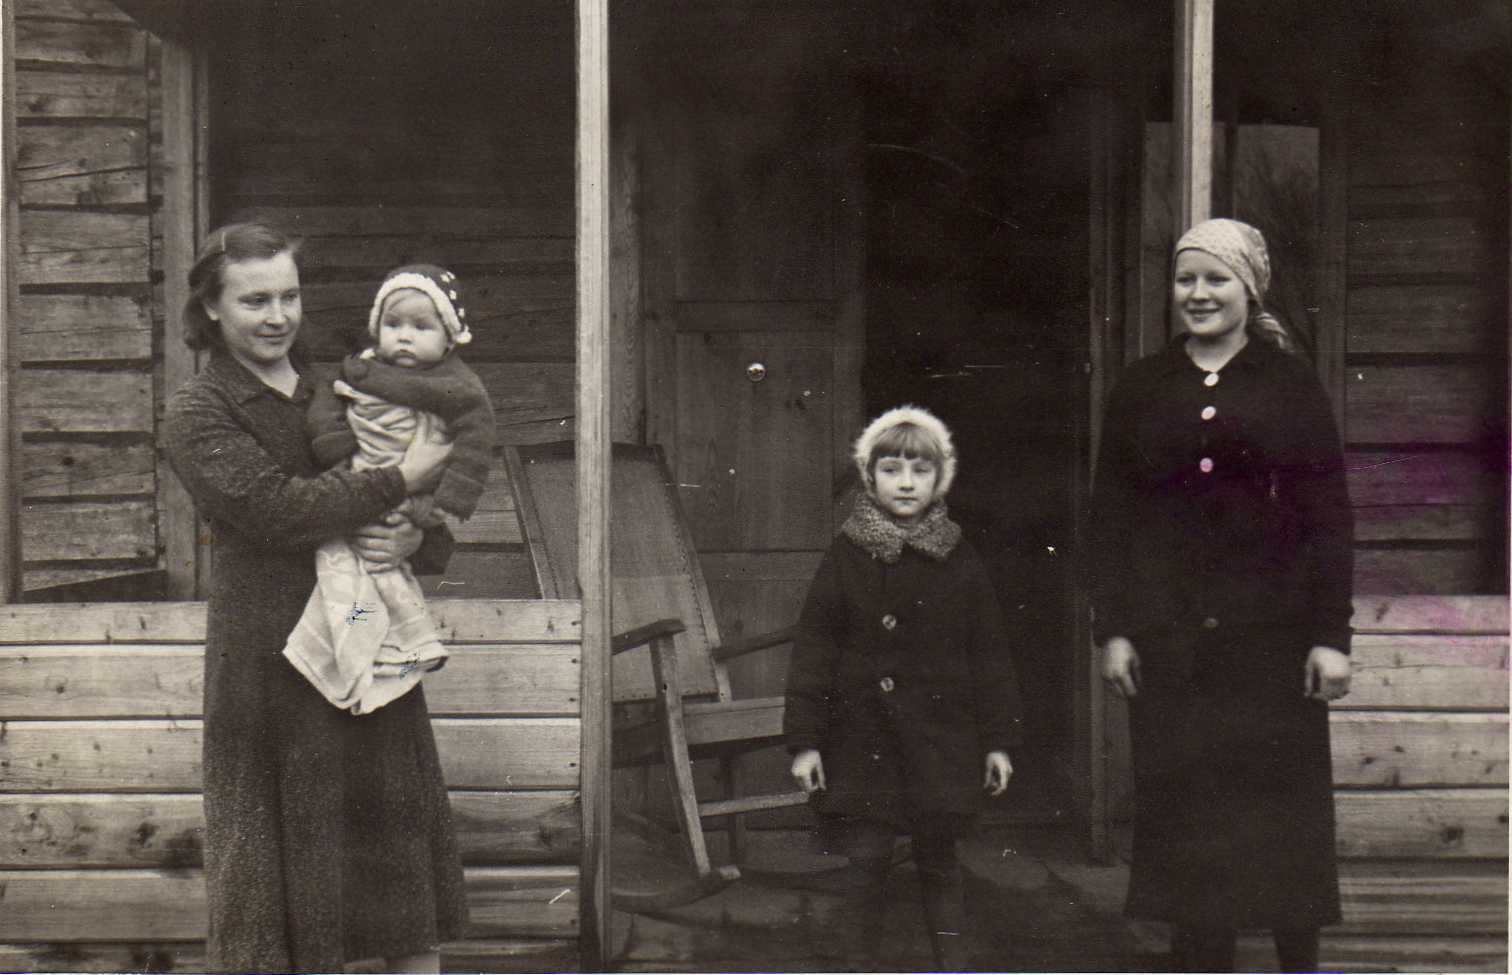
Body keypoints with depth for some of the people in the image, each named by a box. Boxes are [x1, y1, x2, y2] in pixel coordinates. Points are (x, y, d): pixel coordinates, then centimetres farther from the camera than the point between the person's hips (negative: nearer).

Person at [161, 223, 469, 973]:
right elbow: (276, 508, -19)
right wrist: (400, 481, -16)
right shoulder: (197, 414, -2)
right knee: (277, 864, 3)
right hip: (268, 653, -5)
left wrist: (417, 538, -9)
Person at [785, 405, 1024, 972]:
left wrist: (997, 740, 4)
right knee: (868, 858, 1)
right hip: (862, 733, -1)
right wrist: (804, 740, -4)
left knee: (938, 859, 8)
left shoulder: (959, 562, 4)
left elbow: (989, 656, 7)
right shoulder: (846, 557, 1)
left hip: (940, 732, 1)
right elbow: (812, 652, 1)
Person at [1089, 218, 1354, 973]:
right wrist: (1112, 630, 0)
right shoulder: (1142, 388, 9)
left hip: (1272, 630, -2)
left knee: (1285, 806, 3)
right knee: (1183, 805, 3)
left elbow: (1329, 517, 0)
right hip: (1168, 639, 2)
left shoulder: (1289, 383, 3)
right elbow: (1109, 517, 8)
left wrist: (1331, 635, -6)